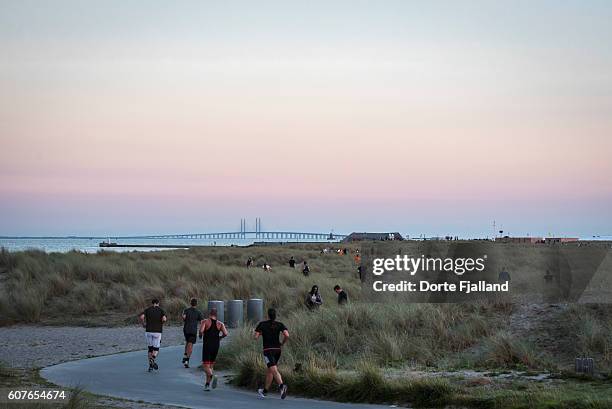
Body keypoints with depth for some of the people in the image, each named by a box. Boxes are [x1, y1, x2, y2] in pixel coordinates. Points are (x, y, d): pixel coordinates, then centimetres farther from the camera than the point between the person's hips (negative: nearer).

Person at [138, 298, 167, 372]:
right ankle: (152, 360, -22)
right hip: (157, 332, -2)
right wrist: (161, 323, 4)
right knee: (156, 349, 8)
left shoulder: (147, 310, 5)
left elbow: (141, 317, -13)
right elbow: (164, 319, -17)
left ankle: (150, 366, 7)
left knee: (150, 348, 15)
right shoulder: (161, 311, 2)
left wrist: (143, 324, 3)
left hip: (148, 331, 2)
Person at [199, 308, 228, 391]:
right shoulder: (220, 324, 5)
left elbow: (201, 331, -20)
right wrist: (219, 337, 13)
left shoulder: (205, 321, -4)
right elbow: (225, 333, -7)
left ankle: (212, 376, -34)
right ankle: (207, 384, 16)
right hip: (216, 346, 4)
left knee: (206, 365, -4)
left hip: (207, 346, -4)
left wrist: (200, 336, 3)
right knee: (211, 365, 16)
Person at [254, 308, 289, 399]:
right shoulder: (280, 325, 2)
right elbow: (287, 335, -13)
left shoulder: (262, 324, -1)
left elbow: (256, 336, -5)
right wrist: (282, 343, 5)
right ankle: (264, 391, 29)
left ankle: (282, 386, -42)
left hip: (268, 351, -4)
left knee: (274, 370, -18)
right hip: (277, 350, 4)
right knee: (269, 371, 19)